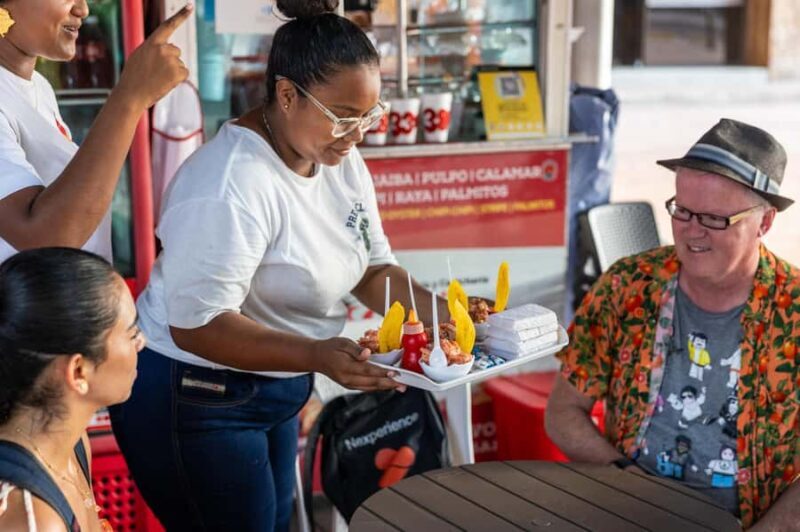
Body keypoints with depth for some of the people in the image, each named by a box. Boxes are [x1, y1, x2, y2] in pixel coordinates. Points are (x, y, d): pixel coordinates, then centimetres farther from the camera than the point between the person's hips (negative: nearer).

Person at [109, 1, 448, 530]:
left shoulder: (342, 159, -1)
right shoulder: (230, 184, -27)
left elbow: (372, 268, 7)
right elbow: (197, 326, -30)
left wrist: (432, 308, -12)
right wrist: (318, 356, -40)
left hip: (273, 391, 8)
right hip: (191, 401, -8)